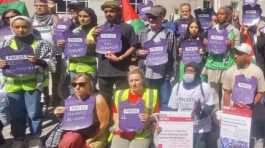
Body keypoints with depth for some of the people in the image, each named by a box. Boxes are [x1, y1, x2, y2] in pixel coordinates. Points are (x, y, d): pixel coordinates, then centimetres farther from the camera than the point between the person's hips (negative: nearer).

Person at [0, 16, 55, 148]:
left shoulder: (39, 43, -3)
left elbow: (50, 61, -3)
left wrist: (39, 61, -21)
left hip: (32, 83, -3)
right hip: (12, 84, 3)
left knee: (34, 112, 5)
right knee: (16, 113, 12)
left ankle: (35, 136, 23)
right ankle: (18, 137, 28)